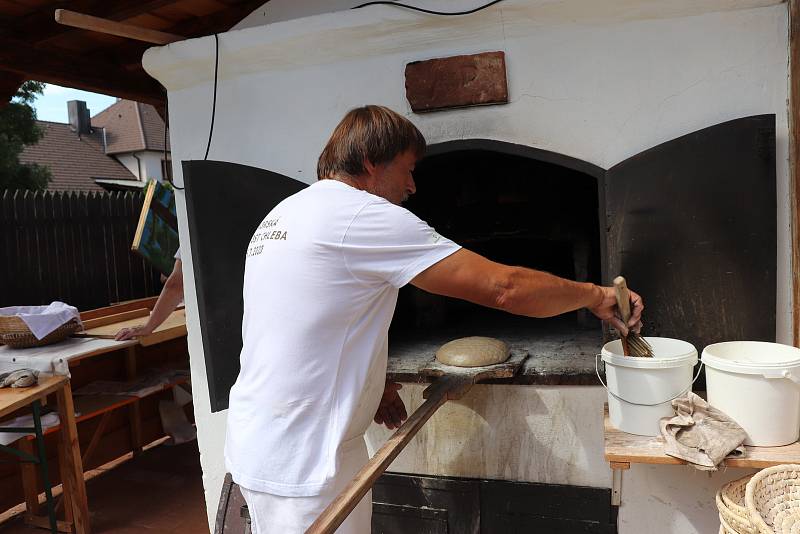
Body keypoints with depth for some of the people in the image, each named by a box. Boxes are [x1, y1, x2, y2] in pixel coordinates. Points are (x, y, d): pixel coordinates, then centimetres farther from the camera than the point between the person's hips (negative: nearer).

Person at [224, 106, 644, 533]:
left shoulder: (285, 214, 11)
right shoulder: (364, 215, -19)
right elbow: (503, 287, -20)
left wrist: (371, 384, 9)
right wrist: (595, 295, -5)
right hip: (300, 465, -9)